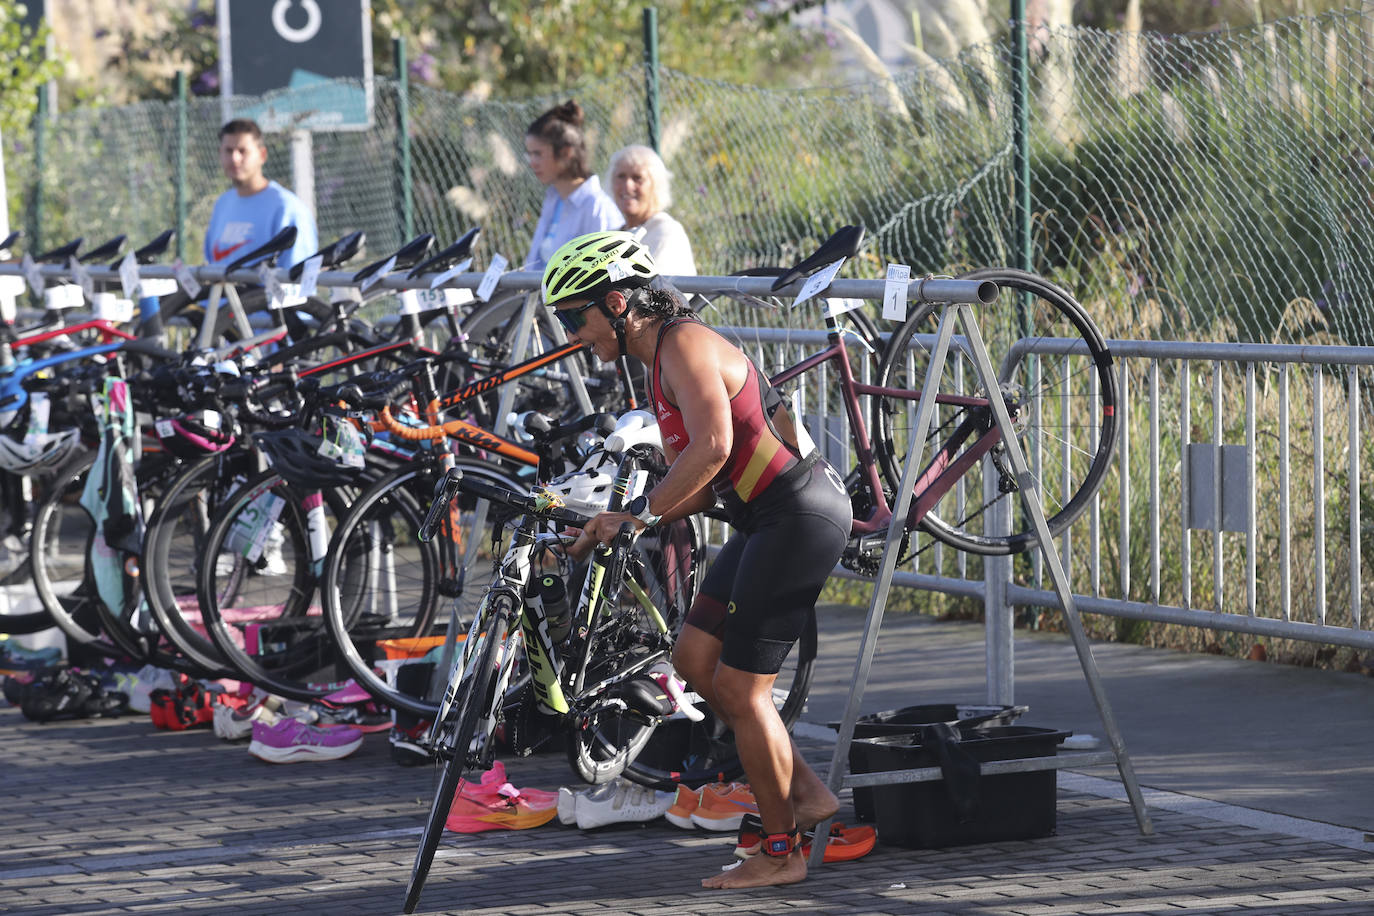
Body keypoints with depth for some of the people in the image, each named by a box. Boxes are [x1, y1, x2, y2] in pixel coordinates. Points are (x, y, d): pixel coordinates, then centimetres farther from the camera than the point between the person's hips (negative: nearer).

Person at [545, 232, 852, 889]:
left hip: (799, 515, -10)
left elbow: (712, 447, -29)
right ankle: (806, 792, 19)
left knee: (740, 689, -5)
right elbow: (698, 489, 18)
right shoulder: (660, 363, 17)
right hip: (768, 519, 10)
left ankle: (780, 853, 5)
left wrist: (642, 511, -21)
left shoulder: (685, 344, -14)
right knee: (695, 656, 13)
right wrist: (610, 530, 8)